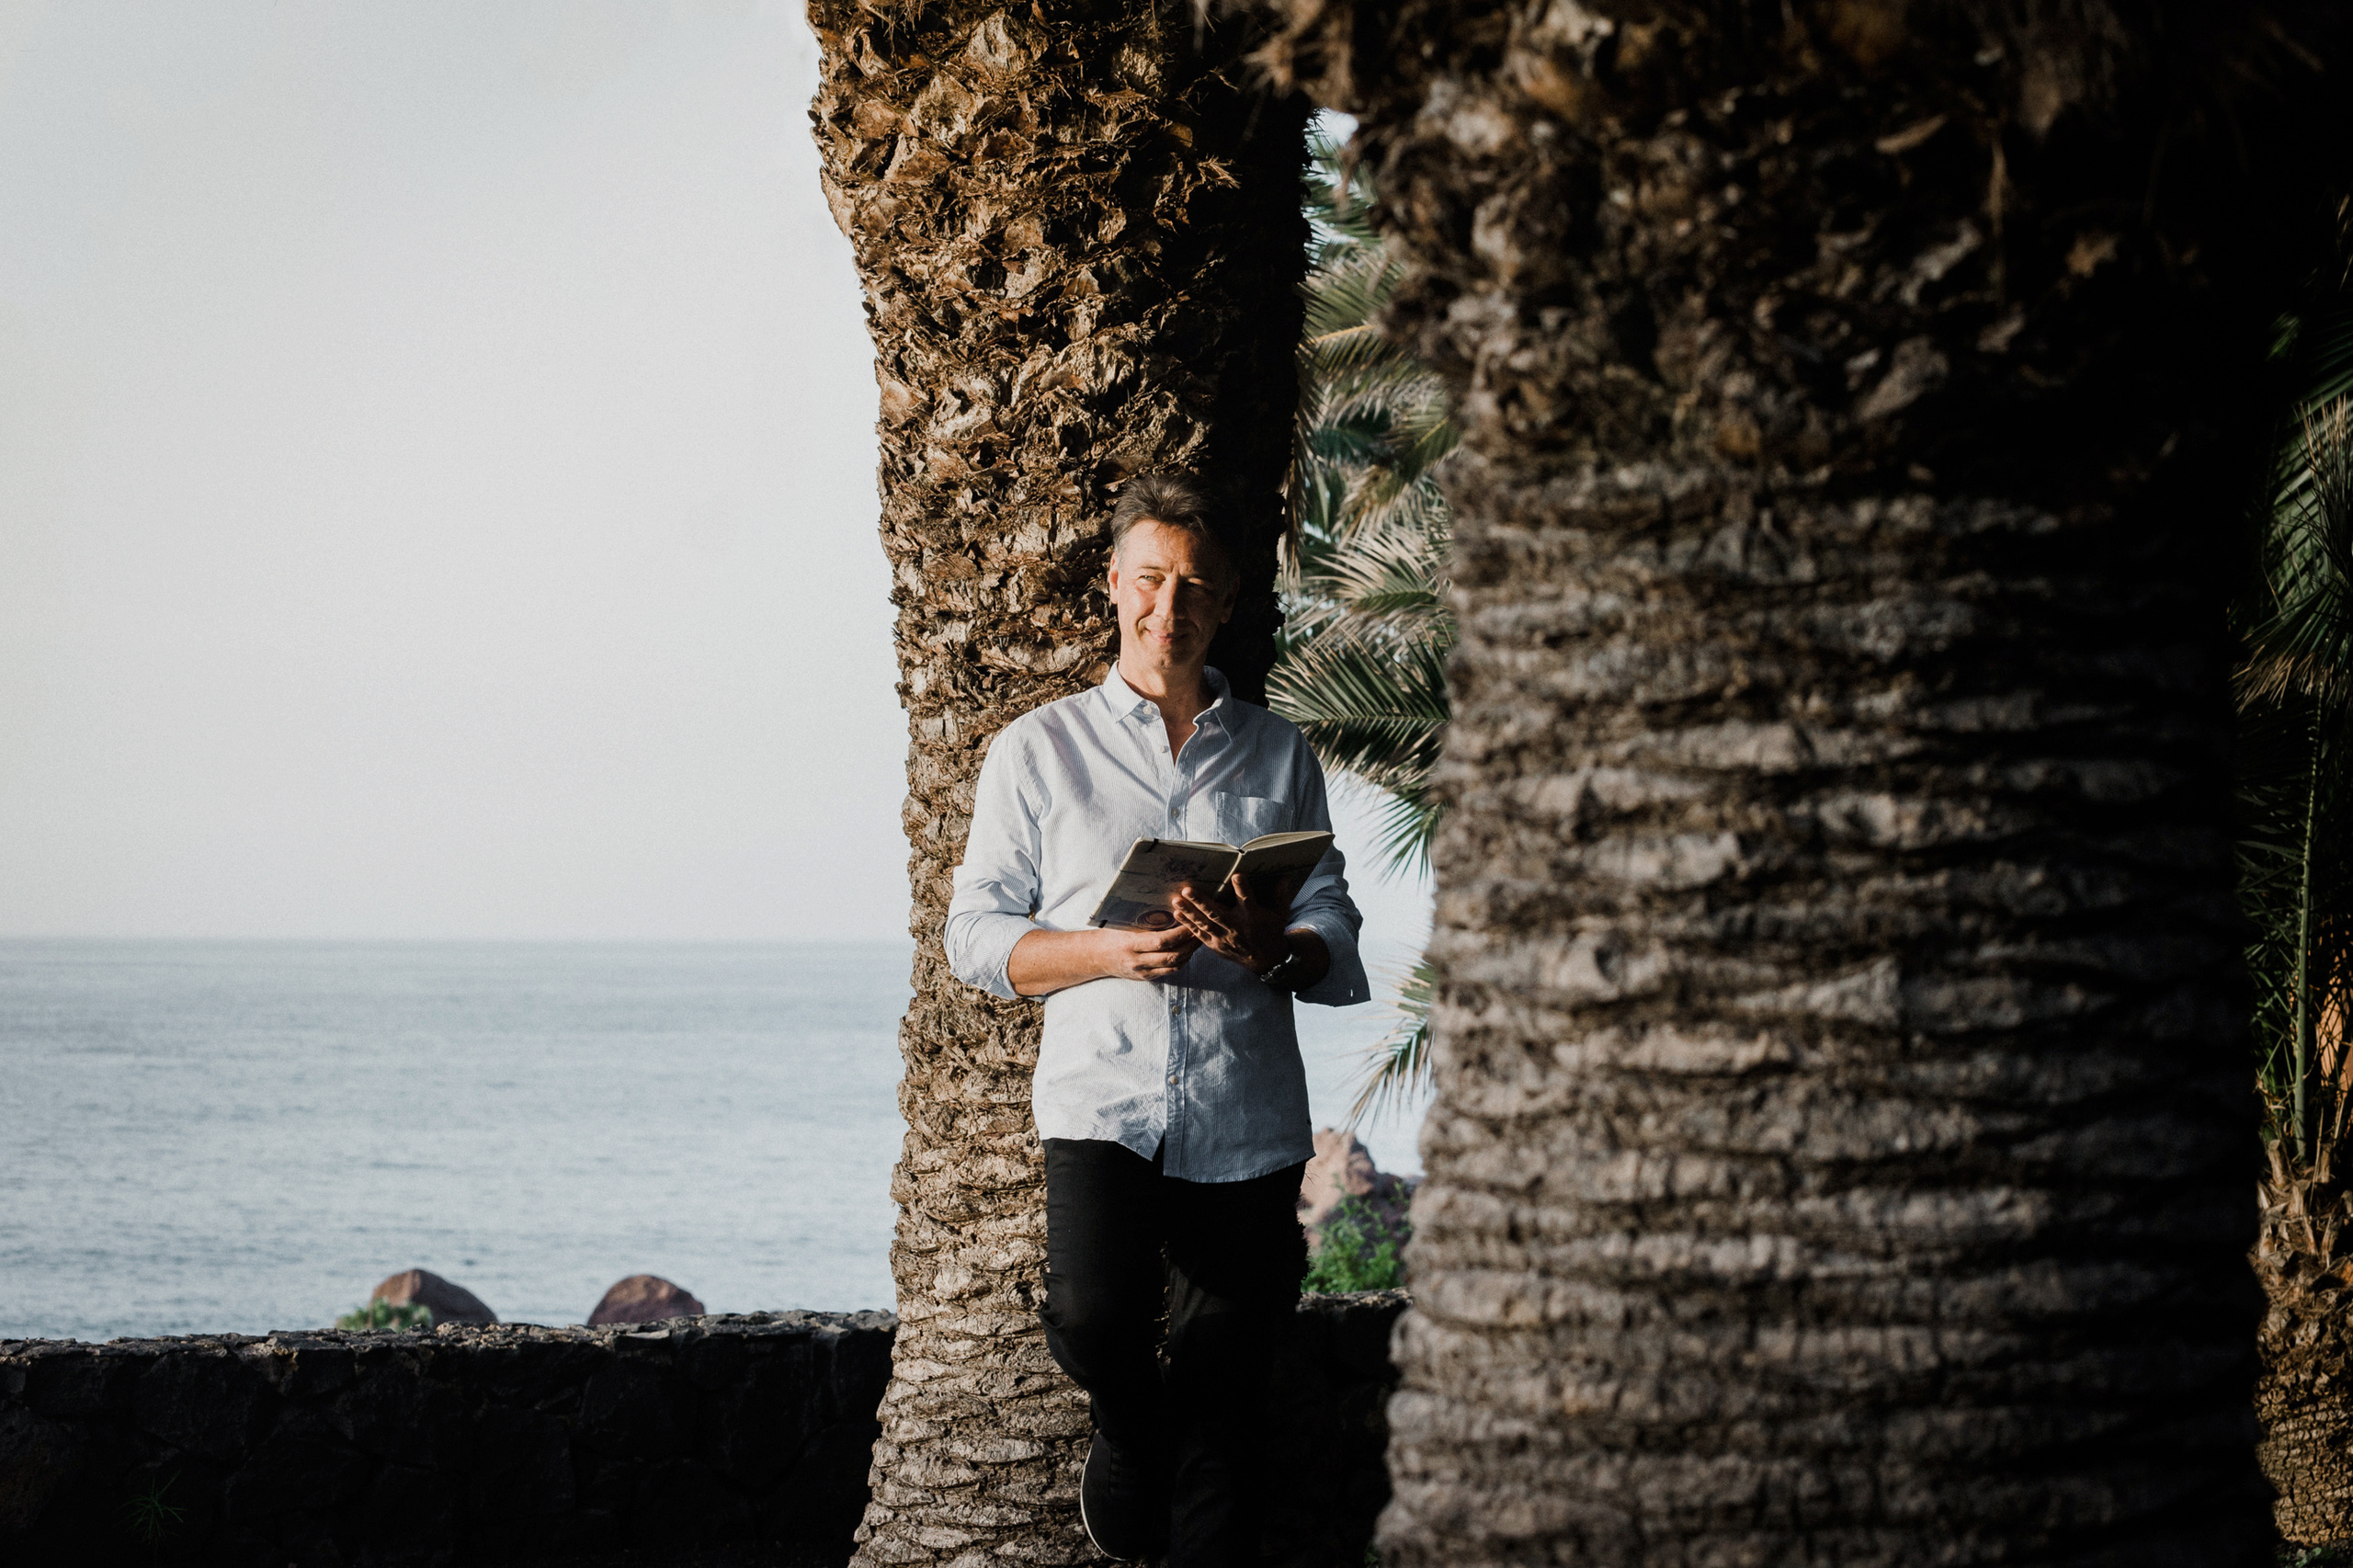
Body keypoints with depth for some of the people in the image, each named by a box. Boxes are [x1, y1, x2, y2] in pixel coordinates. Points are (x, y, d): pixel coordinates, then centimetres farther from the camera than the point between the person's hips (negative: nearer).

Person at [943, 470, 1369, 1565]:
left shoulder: (1278, 756, 15)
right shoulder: (1038, 750, 10)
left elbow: (1338, 950, 10)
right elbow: (977, 936, 7)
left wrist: (1271, 946, -14)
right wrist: (1110, 954, -11)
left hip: (1246, 1112, 2)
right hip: (1103, 1093, -2)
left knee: (1224, 1403, 0)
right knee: (1092, 1316, -25)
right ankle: (1130, 1433, 8)